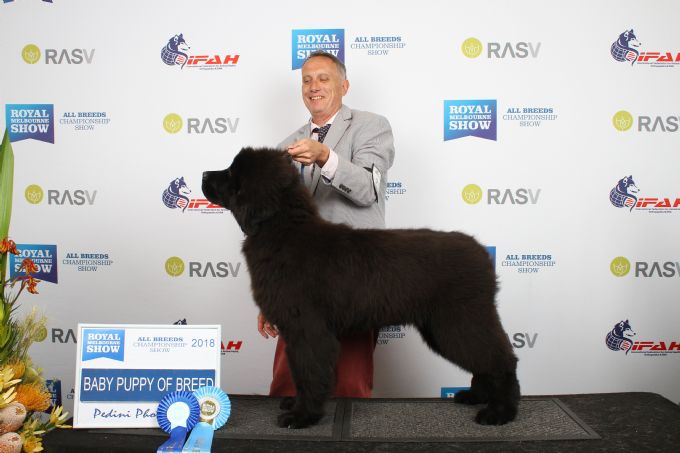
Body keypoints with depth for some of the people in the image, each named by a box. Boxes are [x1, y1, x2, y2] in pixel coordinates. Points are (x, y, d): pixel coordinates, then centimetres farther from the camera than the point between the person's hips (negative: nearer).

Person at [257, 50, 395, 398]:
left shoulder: (372, 127, 3)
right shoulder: (288, 147, 16)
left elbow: (367, 189, -14)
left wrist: (325, 157, -31)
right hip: (300, 276, 4)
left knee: (351, 389, 3)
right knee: (285, 388, 7)